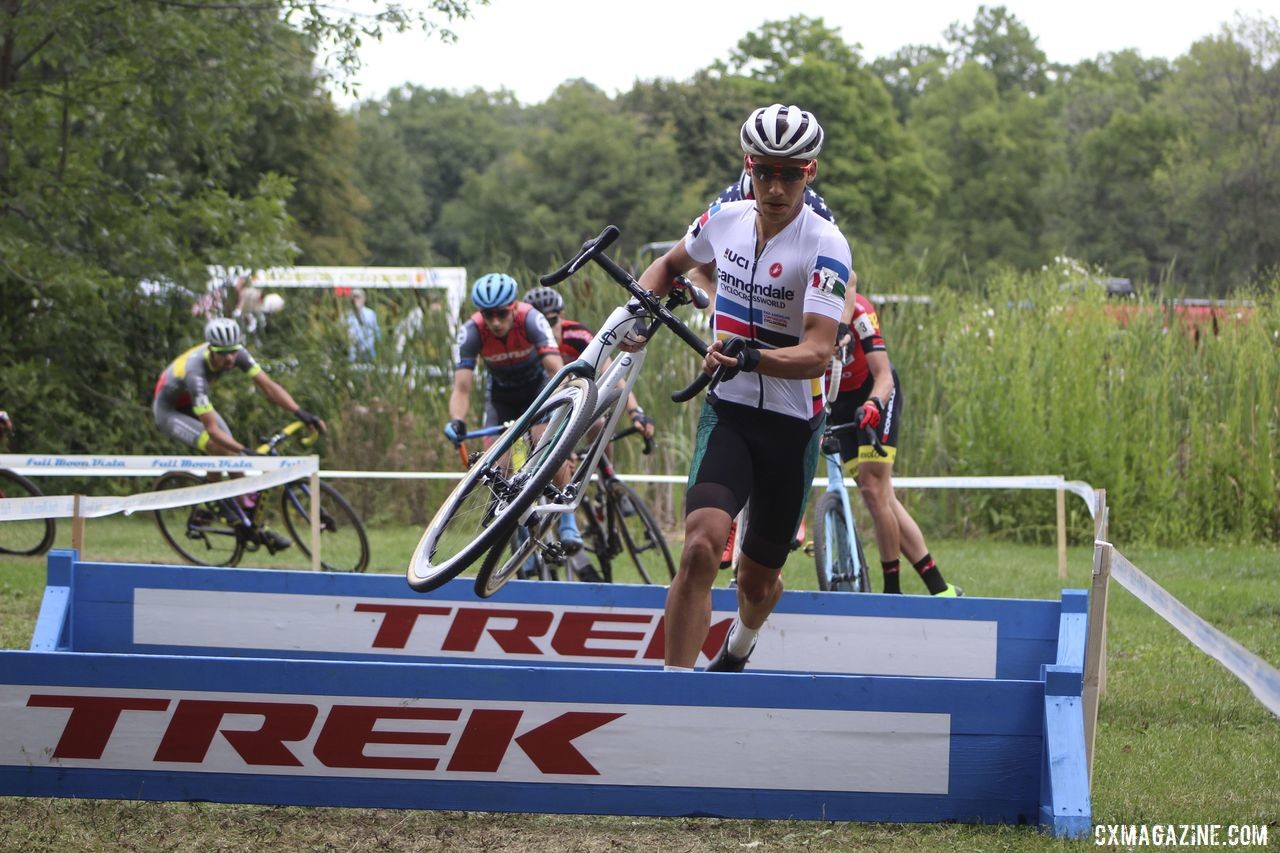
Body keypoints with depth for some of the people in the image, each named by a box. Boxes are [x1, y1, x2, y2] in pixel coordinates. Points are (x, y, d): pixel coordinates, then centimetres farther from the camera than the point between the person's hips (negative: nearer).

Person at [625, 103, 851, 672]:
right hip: (727, 412, 2)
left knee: (758, 579, 14)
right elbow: (670, 265, 20)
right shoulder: (726, 219, -2)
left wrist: (749, 358, -45)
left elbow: (817, 353, -27)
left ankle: (738, 650, 50)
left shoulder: (825, 247, -17)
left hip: (793, 426, -2)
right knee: (701, 546, -24)